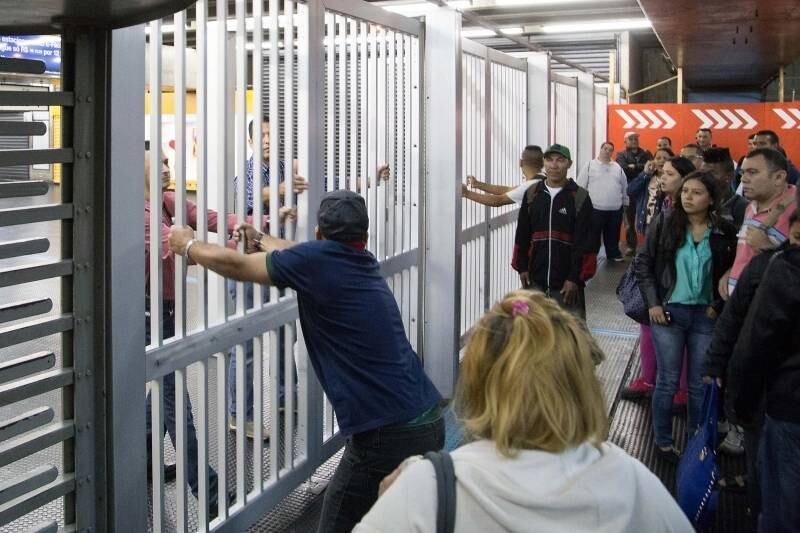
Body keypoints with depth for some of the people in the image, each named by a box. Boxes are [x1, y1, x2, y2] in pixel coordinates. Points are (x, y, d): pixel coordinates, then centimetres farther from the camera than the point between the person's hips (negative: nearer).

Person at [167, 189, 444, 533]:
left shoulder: (319, 259, -8)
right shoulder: (362, 262, 13)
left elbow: (234, 265, 2)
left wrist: (187, 244, 19)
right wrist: (260, 241, 46)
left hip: (388, 435, -8)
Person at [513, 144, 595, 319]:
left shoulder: (580, 197, -5)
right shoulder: (532, 194, 6)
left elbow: (585, 242, -7)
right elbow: (522, 235, 11)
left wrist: (576, 278, -11)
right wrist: (521, 267, 6)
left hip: (567, 281, -3)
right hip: (536, 279, 4)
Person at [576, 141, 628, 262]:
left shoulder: (618, 167, 11)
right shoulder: (590, 165, -1)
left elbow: (624, 187, 16)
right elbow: (581, 187, -2)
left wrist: (625, 203, 13)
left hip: (615, 209, 4)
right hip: (595, 209, -4)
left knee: (613, 235, 14)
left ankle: (613, 254, 28)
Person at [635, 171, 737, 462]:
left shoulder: (724, 233, -3)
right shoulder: (664, 224, -4)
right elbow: (643, 263, 1)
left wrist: (718, 306, -4)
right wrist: (652, 303, -5)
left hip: (705, 315, 1)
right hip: (669, 311, -1)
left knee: (701, 384, 9)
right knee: (667, 381, 6)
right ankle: (663, 442, 20)